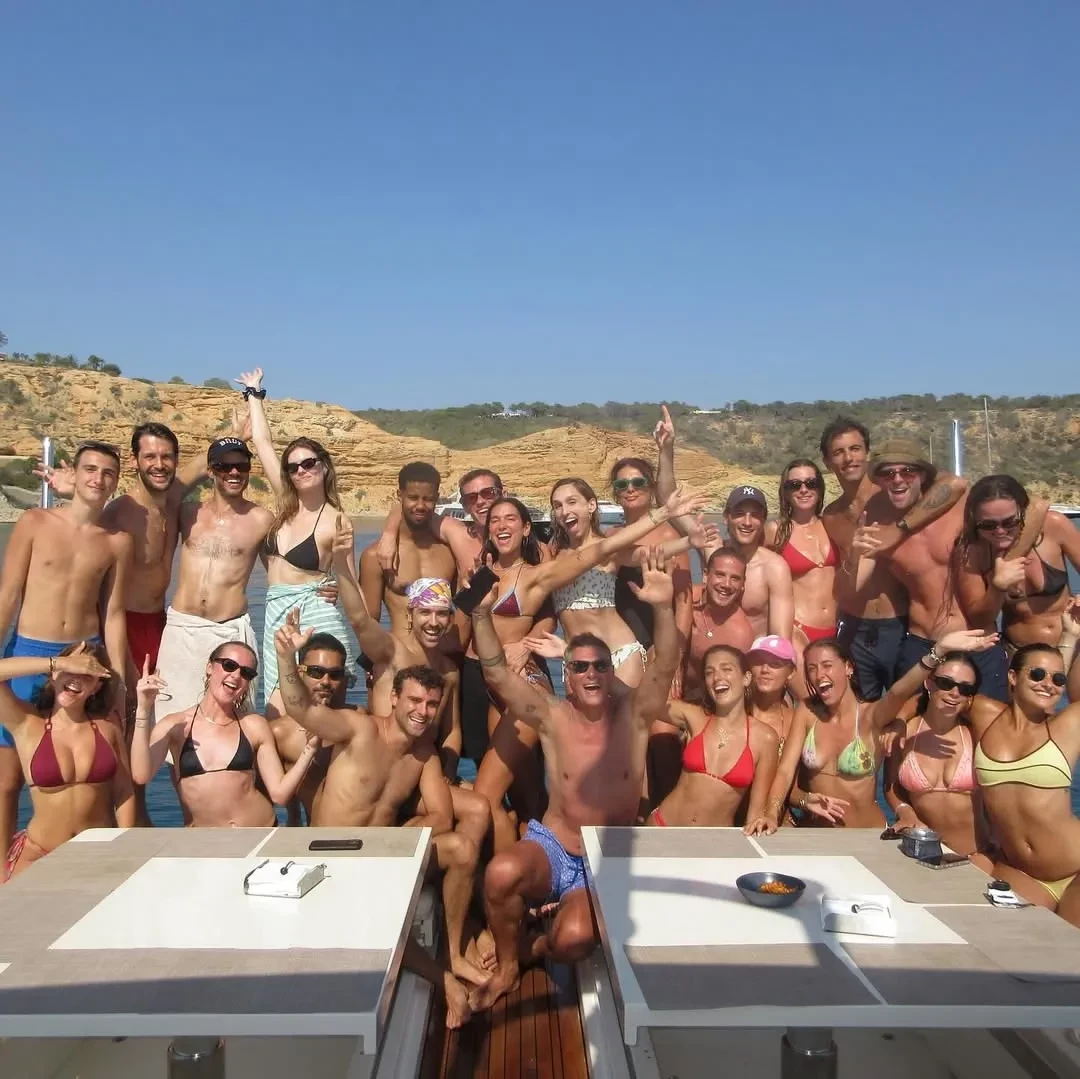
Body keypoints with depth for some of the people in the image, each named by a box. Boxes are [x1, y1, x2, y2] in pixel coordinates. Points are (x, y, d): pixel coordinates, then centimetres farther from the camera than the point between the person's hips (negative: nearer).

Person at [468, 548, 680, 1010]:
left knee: (574, 942, -28)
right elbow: (496, 674, -17)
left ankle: (540, 944, 12)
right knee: (501, 874, -32)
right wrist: (482, 613, -33)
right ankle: (507, 966, -1)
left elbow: (664, 666, -22)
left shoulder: (634, 714, -6)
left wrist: (663, 608, -40)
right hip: (551, 847, 1)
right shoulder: (551, 716, -6)